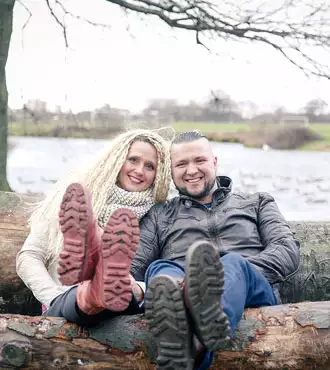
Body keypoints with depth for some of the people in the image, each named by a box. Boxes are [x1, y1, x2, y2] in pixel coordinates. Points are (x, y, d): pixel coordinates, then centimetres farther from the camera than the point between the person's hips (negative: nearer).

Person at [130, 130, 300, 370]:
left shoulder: (256, 203, 27)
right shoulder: (159, 216, 26)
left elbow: (288, 249, 9)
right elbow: (133, 266, 12)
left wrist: (235, 273, -9)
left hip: (253, 296, 0)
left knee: (234, 263, -34)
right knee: (160, 269, -32)